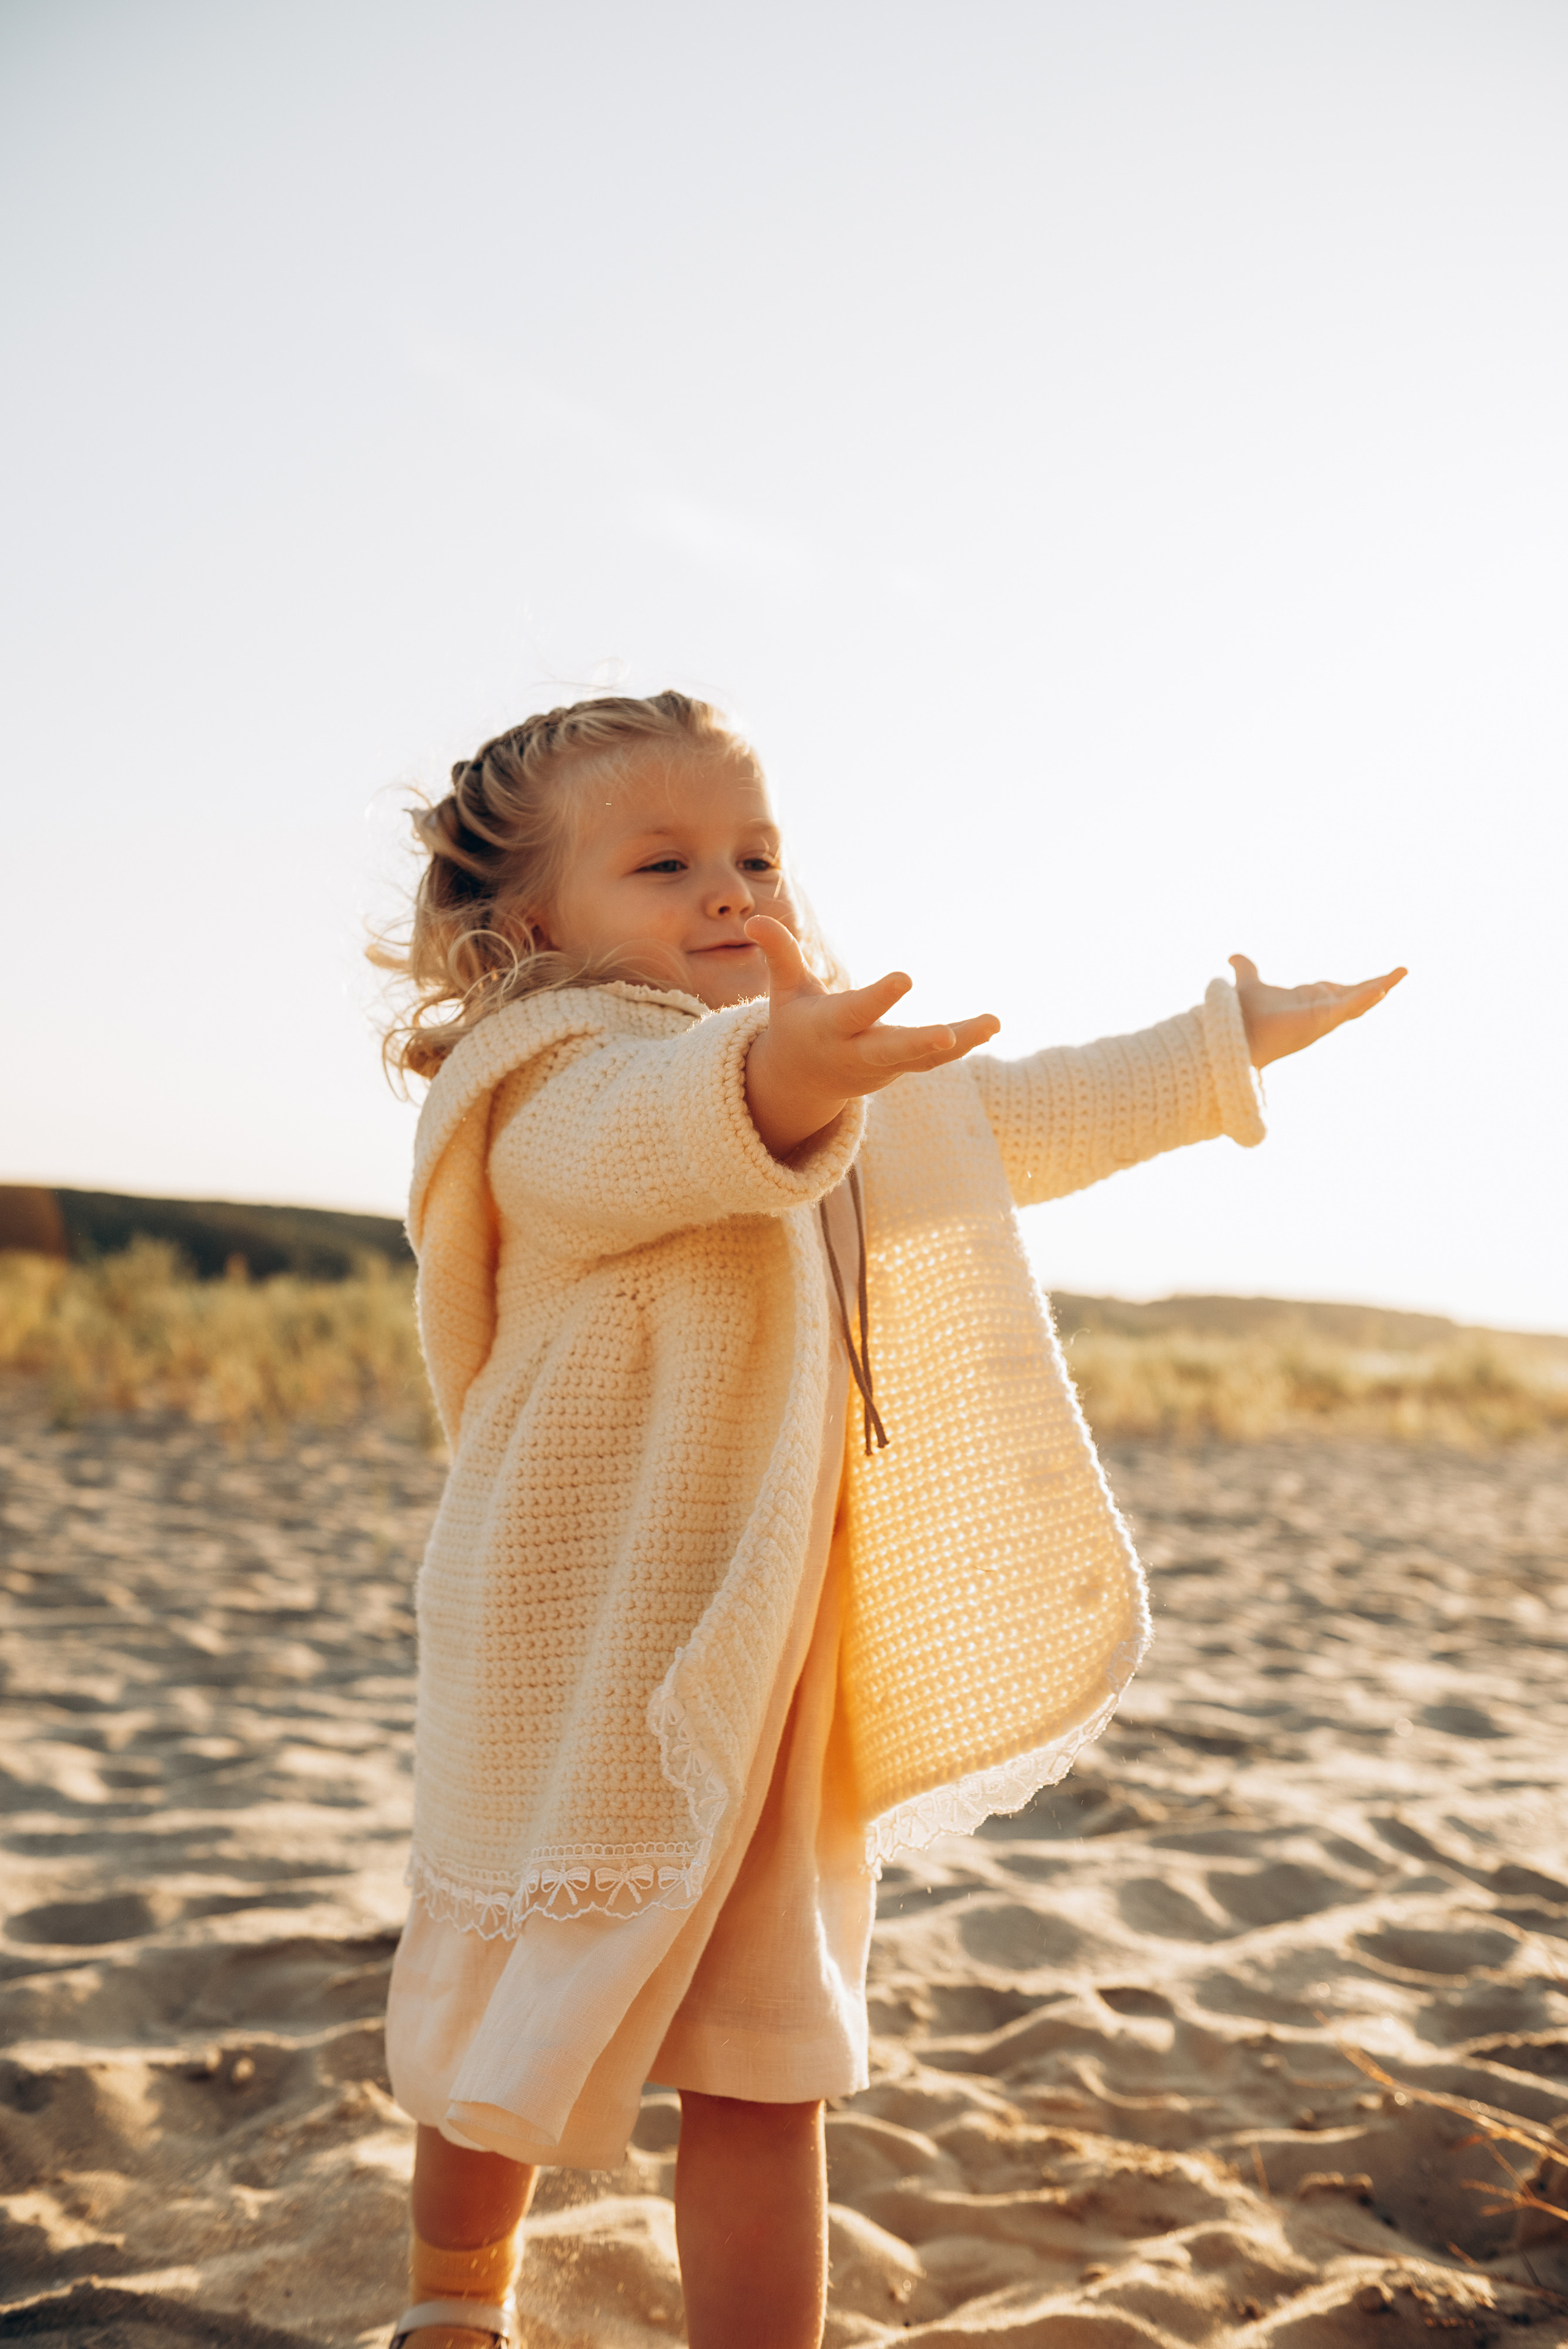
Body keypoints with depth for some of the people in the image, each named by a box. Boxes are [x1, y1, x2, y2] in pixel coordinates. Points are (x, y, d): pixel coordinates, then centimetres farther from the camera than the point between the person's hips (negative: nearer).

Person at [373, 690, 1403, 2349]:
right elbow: (650, 1131, -40)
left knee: (766, 2070, 6)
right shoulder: (556, 1090, -16)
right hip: (588, 1649, -5)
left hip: (778, 1663, 6)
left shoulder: (859, 1089, 11)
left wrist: (1235, 1038, 32)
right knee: (514, 2034, 12)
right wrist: (768, 1085, -63)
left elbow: (1029, 1118, 25)